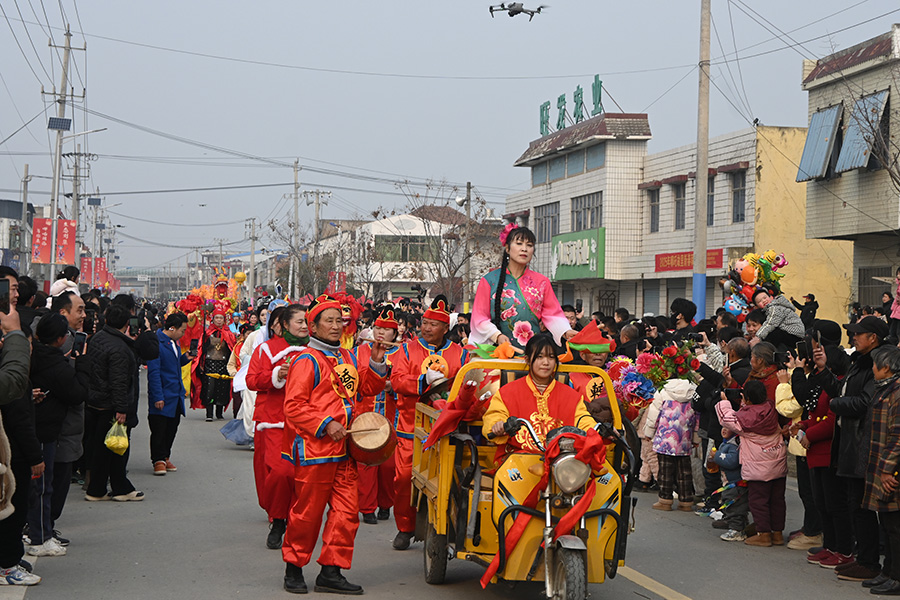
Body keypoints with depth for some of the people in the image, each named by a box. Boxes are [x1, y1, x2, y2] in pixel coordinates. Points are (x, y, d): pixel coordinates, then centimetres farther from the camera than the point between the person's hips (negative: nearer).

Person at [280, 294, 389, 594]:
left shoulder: (347, 357, 16)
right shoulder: (307, 361, -8)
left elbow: (367, 387, 21)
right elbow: (294, 406, -13)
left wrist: (376, 362, 6)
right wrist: (325, 424, -19)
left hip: (344, 448, 7)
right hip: (314, 449, -7)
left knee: (347, 512, 3)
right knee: (307, 512, 1)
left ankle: (331, 572, 11)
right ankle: (293, 569, 17)